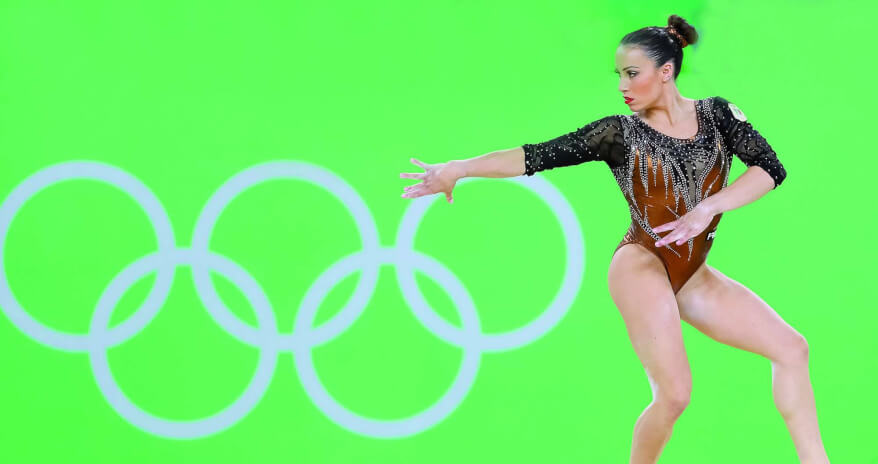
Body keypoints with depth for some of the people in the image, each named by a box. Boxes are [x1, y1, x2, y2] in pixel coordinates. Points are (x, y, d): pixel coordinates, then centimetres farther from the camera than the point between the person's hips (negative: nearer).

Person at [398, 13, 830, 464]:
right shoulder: (621, 132, -3)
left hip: (693, 275, 5)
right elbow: (539, 155, -9)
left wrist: (707, 208, -20)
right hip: (642, 264, -5)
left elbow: (771, 168, -6)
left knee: (791, 348, 1)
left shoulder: (716, 115, 4)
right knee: (673, 394, -20)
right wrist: (458, 168, -18)